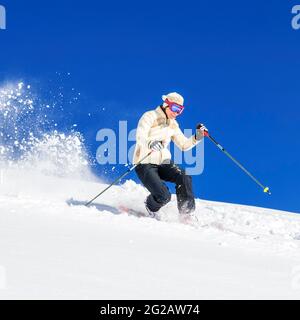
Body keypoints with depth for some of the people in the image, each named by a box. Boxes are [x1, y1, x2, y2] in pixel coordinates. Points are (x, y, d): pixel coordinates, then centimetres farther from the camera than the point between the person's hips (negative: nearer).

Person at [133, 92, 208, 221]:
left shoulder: (173, 124, 12)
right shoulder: (150, 116, -9)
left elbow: (184, 145, 15)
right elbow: (140, 137, -25)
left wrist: (197, 137, -2)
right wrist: (150, 143, -47)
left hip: (163, 163, 6)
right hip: (145, 163, -6)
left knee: (184, 177, -24)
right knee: (163, 196, -23)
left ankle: (187, 213, -8)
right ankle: (150, 208, 12)